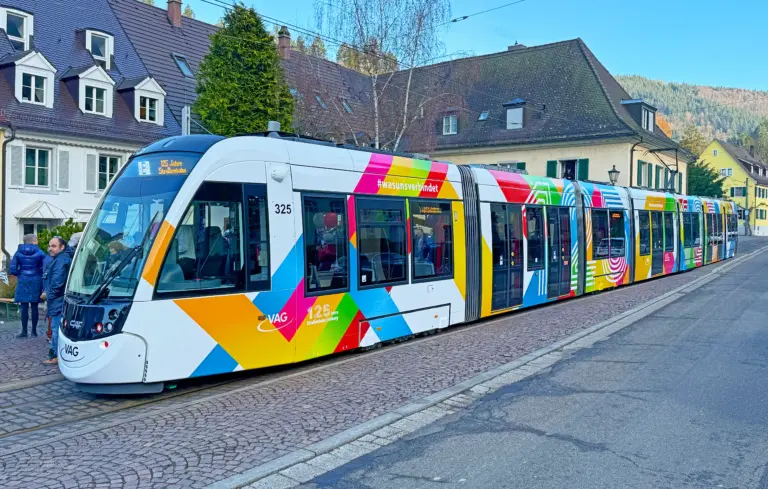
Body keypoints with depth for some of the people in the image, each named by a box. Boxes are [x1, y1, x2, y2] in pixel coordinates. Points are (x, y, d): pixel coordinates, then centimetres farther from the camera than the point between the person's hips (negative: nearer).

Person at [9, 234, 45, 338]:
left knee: (24, 307, 4)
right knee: (34, 307, 6)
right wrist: (40, 275, 6)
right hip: (36, 282, -1)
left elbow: (13, 269, -5)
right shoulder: (39, 253, -5)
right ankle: (34, 331, 11)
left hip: (23, 282, 1)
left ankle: (24, 331, 7)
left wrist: (21, 274, 13)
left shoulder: (18, 253, 1)